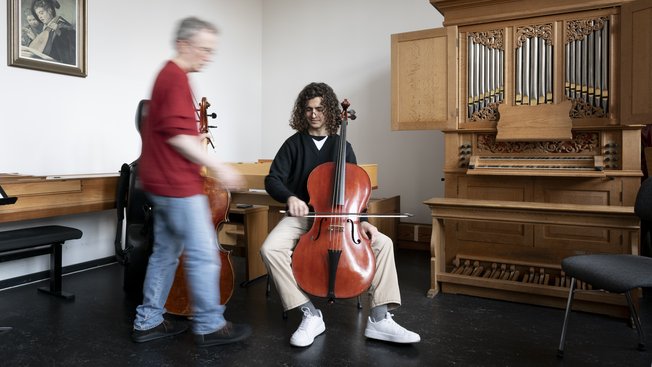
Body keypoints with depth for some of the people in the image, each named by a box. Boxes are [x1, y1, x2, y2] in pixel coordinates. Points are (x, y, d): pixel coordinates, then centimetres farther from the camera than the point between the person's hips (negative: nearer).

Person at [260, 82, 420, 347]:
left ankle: (379, 320, -13)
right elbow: (272, 180, -6)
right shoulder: (294, 144, 1)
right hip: (302, 217, -1)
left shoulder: (342, 147, 6)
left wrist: (360, 220, -10)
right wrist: (290, 197, -28)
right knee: (270, 249, -30)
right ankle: (311, 315, -20)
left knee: (383, 243, -18)